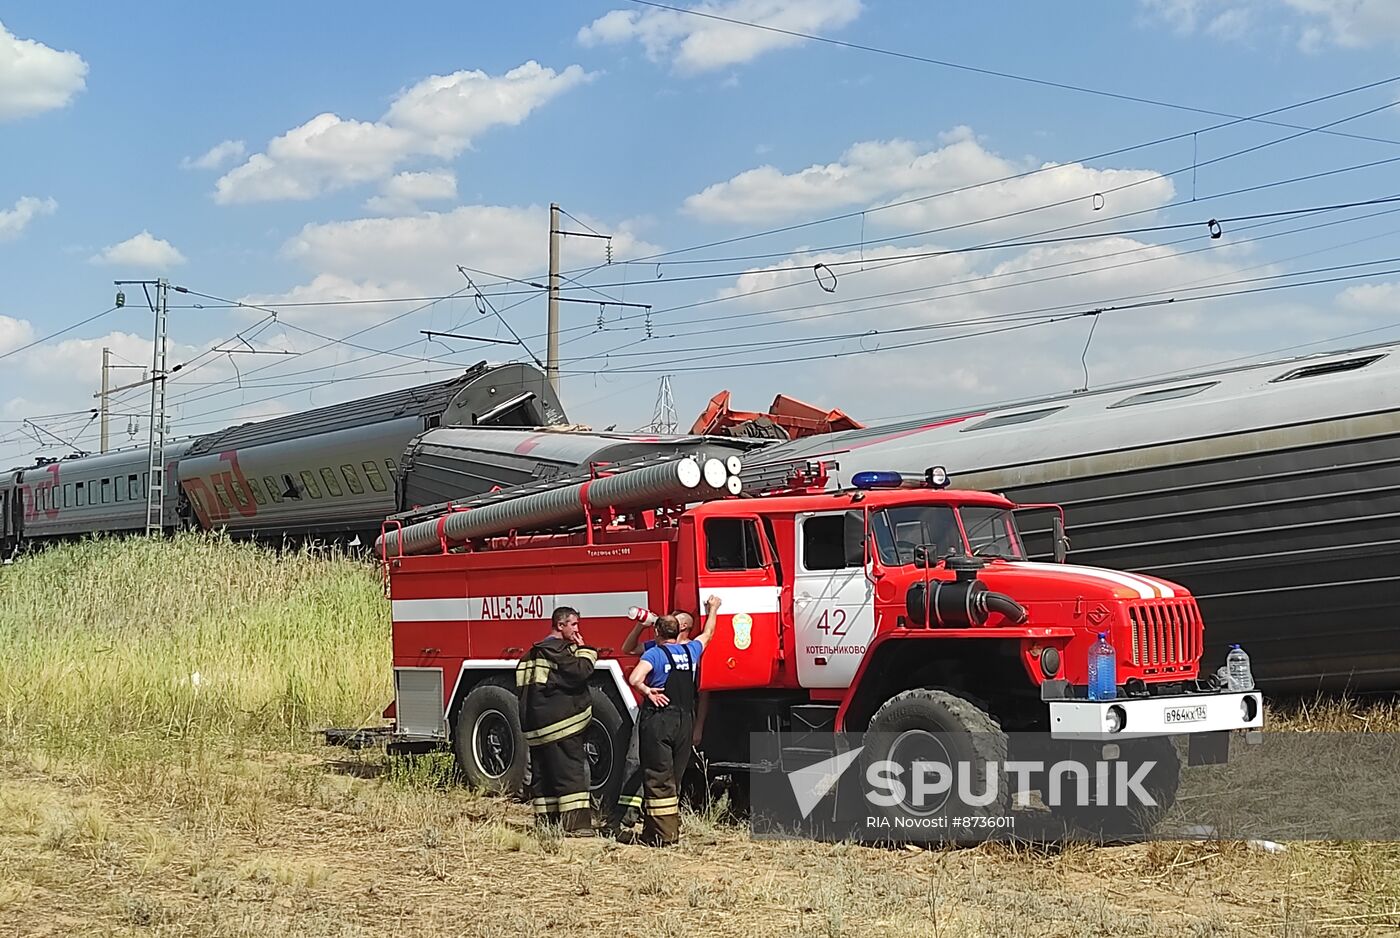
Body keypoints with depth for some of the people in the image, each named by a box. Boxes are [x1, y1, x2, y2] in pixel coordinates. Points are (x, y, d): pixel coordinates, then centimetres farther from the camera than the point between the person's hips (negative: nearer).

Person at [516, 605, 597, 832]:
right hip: (561, 723, -9)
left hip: (536, 725, 9)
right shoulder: (556, 649, -12)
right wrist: (585, 650, -5)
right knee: (570, 771, -10)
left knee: (543, 774, 11)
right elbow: (581, 672, -21)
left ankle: (545, 821, 13)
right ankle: (577, 822, -16)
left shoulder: (535, 651, 18)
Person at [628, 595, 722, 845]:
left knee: (657, 779, -3)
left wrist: (648, 691, -5)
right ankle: (673, 829, 17)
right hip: (684, 720, 5)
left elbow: (634, 679, -24)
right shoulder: (690, 651, 8)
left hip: (658, 719, -5)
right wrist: (713, 610, 46)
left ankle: (661, 834, -6)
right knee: (675, 778, 14)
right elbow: (708, 633, 30)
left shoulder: (654, 654, -7)